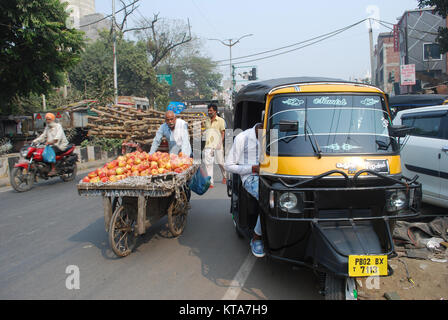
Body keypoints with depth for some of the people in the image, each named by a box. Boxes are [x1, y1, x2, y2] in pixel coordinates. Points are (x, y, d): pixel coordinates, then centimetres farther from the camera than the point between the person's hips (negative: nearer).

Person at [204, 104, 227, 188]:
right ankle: (210, 182, -6)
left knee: (220, 162, 6)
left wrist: (221, 143, -13)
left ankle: (224, 177, 34)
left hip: (217, 146, -3)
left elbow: (223, 132, -1)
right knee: (208, 163, -8)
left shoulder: (220, 120, 2)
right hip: (208, 146, 4)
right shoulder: (207, 121, 15)